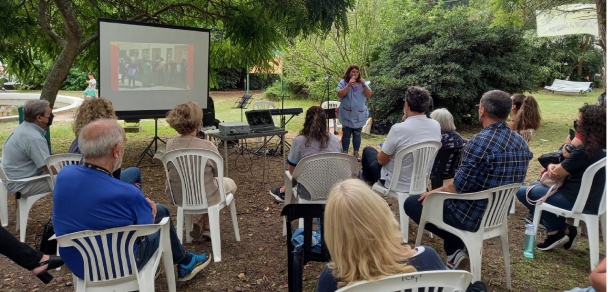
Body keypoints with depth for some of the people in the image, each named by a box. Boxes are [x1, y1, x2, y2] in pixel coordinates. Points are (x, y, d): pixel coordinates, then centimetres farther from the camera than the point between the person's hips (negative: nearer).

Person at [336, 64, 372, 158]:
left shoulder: (362, 83, 4)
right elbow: (340, 94, -18)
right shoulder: (343, 82, -5)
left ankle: (356, 152, 21)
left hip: (359, 115, 3)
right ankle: (345, 153, 12)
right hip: (347, 115, -3)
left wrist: (364, 85, -19)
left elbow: (369, 95, -5)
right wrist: (349, 85, -26)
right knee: (346, 134, 3)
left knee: (357, 134, 11)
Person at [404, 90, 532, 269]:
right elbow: (501, 182, 12)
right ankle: (457, 248, 20)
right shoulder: (521, 142, 0)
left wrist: (435, 192, -3)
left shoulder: (480, 142, -26)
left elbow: (459, 187, -24)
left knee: (411, 203, 10)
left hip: (472, 215, -8)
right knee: (445, 196, 32)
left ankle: (455, 249, 9)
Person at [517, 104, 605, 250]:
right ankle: (560, 231, 19)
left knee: (523, 192, -2)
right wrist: (553, 167, -9)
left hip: (578, 203, -10)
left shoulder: (584, 151, -26)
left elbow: (556, 174, -19)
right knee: (535, 186, 24)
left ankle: (560, 229, 10)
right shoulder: (602, 148, 3)